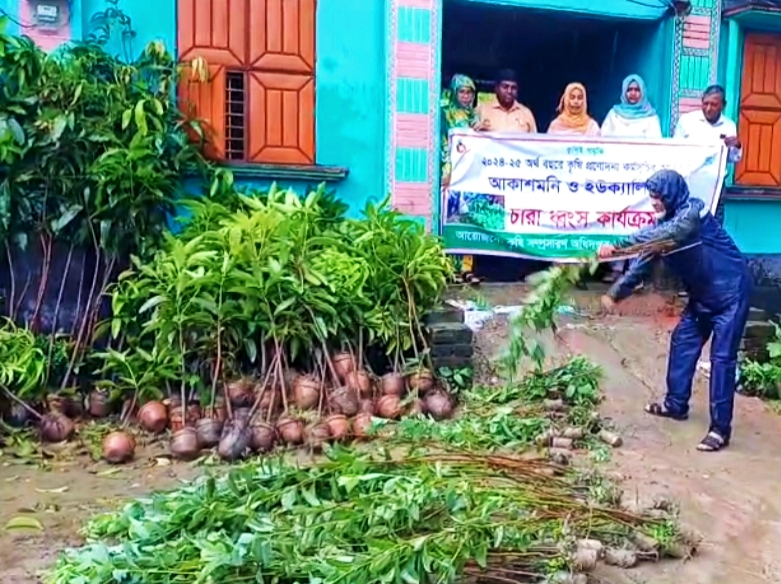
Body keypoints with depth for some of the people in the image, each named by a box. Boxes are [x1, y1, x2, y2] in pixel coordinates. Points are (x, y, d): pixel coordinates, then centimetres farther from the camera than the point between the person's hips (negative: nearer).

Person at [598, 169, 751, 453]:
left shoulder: (693, 211, -22)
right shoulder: (666, 223, 2)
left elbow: (661, 235, -41)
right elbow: (643, 261, 3)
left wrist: (617, 246, -46)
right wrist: (615, 292, -2)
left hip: (731, 292, -9)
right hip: (702, 295, 9)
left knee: (722, 357, -9)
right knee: (682, 343, 13)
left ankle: (720, 428, -5)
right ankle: (676, 404, 29)